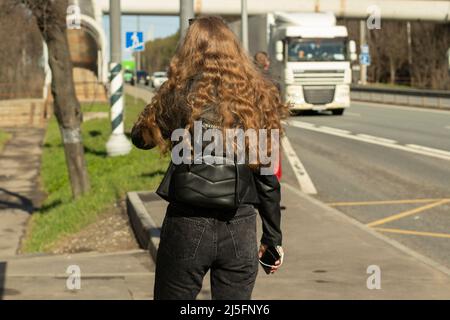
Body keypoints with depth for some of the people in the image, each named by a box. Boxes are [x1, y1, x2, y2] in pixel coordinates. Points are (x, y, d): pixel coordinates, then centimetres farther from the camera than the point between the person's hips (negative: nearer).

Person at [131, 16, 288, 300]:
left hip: (188, 224, -2)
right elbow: (267, 177, 4)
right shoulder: (258, 96, 3)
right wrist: (273, 237, 11)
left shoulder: (182, 93, -6)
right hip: (241, 228, 3)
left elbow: (142, 137, 9)